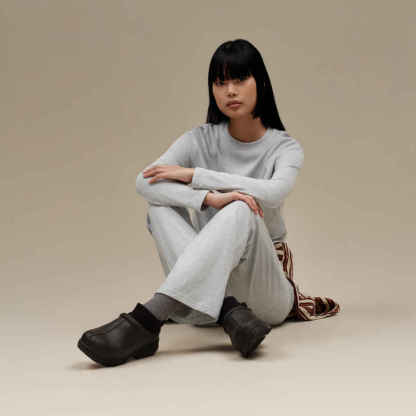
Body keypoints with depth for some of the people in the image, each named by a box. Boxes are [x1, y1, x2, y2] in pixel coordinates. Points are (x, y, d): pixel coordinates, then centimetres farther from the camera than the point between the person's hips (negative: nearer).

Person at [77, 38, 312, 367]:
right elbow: (144, 182, -17)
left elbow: (274, 193, -26)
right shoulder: (201, 140, 2)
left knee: (240, 212, -33)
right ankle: (228, 311, -39)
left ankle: (147, 319, -46)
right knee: (160, 206, -22)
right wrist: (209, 197, -33)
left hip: (265, 288, -2)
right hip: (207, 278, 2)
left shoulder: (286, 148, -1)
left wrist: (194, 175, -21)